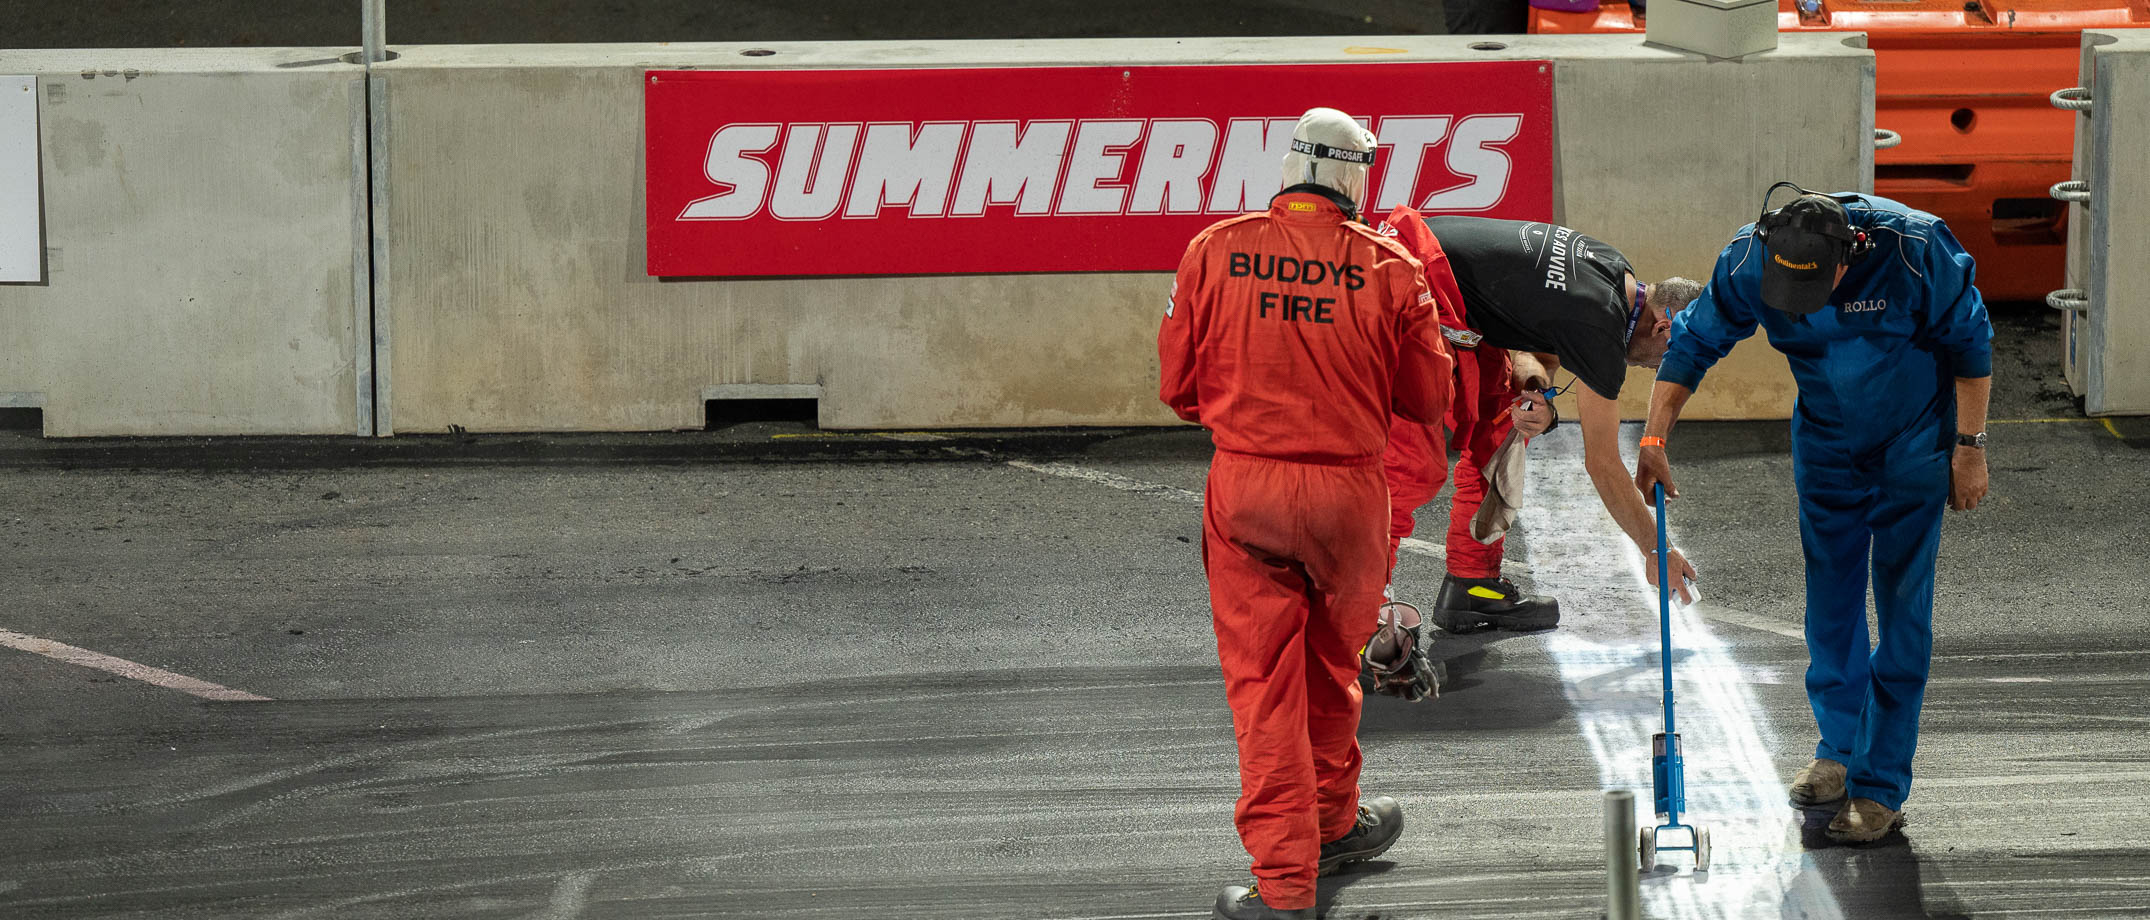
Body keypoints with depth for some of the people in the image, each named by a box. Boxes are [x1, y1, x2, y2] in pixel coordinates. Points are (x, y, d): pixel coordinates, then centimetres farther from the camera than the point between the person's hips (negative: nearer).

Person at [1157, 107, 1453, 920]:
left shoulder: (1215, 252, -5)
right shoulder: (1388, 268, -7)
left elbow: (1178, 382, 3)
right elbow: (1429, 399, 1)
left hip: (1245, 486, 0)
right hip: (1348, 487, 0)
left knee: (1261, 677, 3)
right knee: (1331, 667, 21)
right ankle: (1332, 823, 39)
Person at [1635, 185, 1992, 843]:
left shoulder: (1913, 249, -30)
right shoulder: (1749, 260, -22)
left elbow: (1969, 341, -15)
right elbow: (1693, 342, -8)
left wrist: (1970, 445, -11)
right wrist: (1654, 440, -16)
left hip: (1914, 441, -3)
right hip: (1825, 441, 3)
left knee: (1902, 606, -6)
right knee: (1830, 598, 8)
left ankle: (1881, 785, -3)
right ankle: (1840, 748, 27)